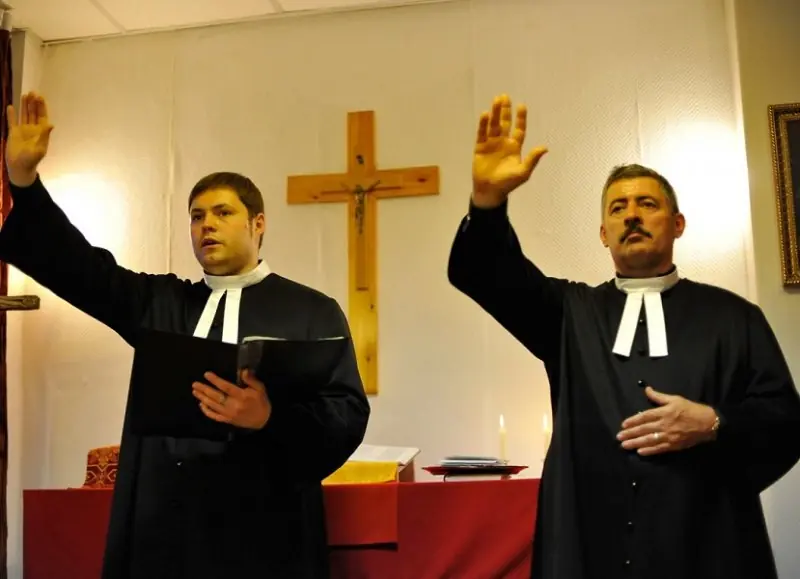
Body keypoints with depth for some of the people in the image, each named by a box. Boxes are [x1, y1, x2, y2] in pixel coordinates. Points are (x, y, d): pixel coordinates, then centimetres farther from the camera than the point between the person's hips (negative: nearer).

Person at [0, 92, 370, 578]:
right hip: (159, 533, 4)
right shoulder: (160, 301, 16)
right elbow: (80, 266, 8)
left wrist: (270, 417, -25)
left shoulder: (313, 311, 1)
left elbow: (349, 415, -7)